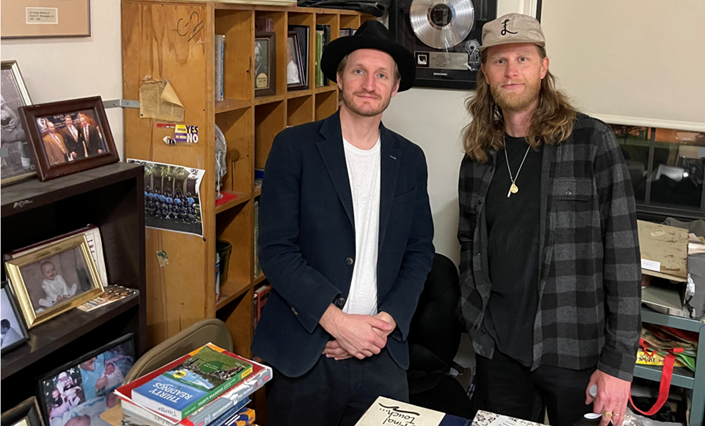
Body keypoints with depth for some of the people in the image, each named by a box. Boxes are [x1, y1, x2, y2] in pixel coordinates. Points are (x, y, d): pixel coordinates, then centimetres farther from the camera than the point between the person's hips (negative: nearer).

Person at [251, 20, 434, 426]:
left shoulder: (410, 159, 6)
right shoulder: (295, 147, -5)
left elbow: (420, 251, 8)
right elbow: (276, 250, -10)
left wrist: (387, 322, -6)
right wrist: (339, 322, -16)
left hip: (382, 355, 3)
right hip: (302, 354, -2)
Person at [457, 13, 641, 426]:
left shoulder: (592, 142, -9)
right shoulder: (479, 155, 5)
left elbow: (623, 254, -11)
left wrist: (619, 362, -14)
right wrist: (474, 318, 4)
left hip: (574, 351, -3)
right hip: (497, 349, 4)